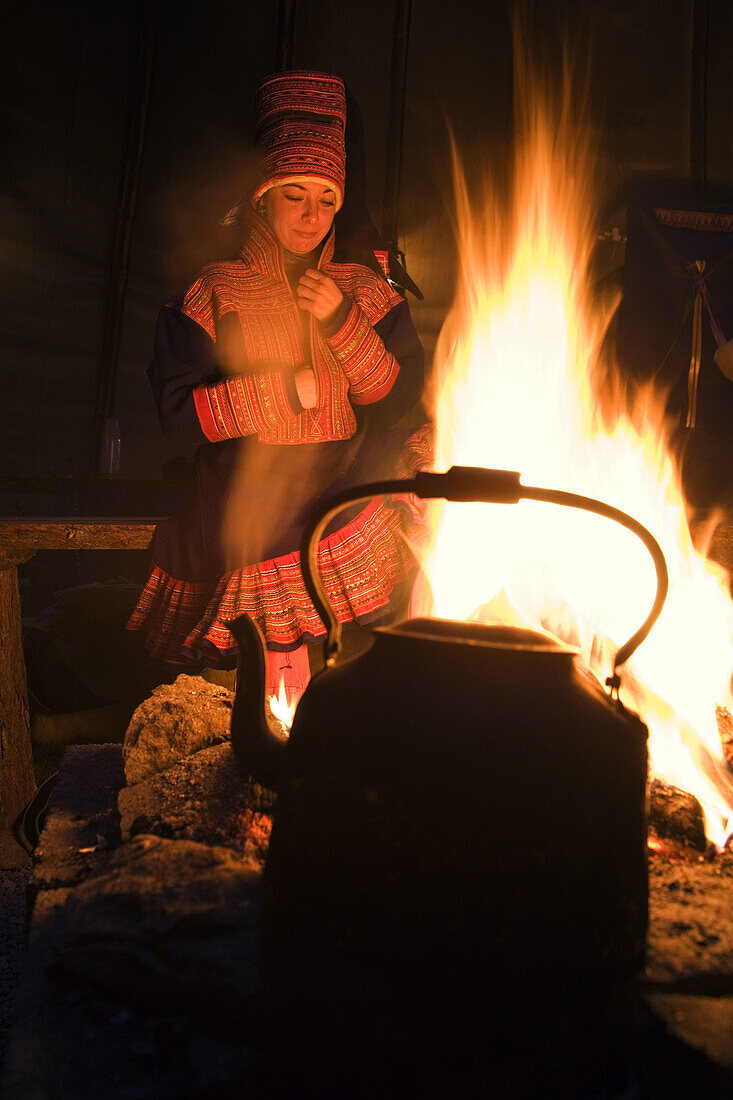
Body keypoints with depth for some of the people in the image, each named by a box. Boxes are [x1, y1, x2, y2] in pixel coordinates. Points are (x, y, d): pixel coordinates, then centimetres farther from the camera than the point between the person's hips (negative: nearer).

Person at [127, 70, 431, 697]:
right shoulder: (216, 292, 5)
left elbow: (404, 405, 4)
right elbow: (177, 410, -2)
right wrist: (282, 391, -9)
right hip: (252, 497, -2)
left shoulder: (364, 288, 11)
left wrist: (344, 323, -8)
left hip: (354, 482, 3)